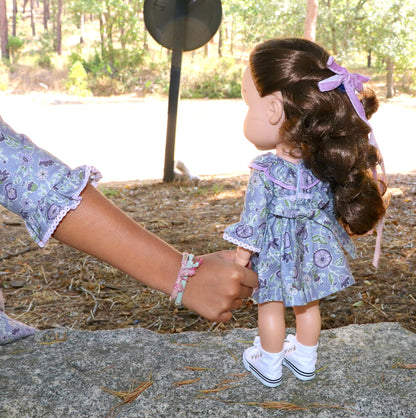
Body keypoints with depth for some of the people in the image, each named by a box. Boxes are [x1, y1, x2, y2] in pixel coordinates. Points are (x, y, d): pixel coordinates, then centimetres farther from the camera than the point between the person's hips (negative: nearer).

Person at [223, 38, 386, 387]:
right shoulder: (326, 163, -12)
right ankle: (305, 358, 42)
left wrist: (243, 251, -4)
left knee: (271, 305, 16)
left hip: (274, 253, -4)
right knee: (308, 304, 23)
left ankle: (269, 364, 34)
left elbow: (254, 215, -17)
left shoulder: (265, 171, -25)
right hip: (314, 245, 5)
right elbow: (335, 203, 1)